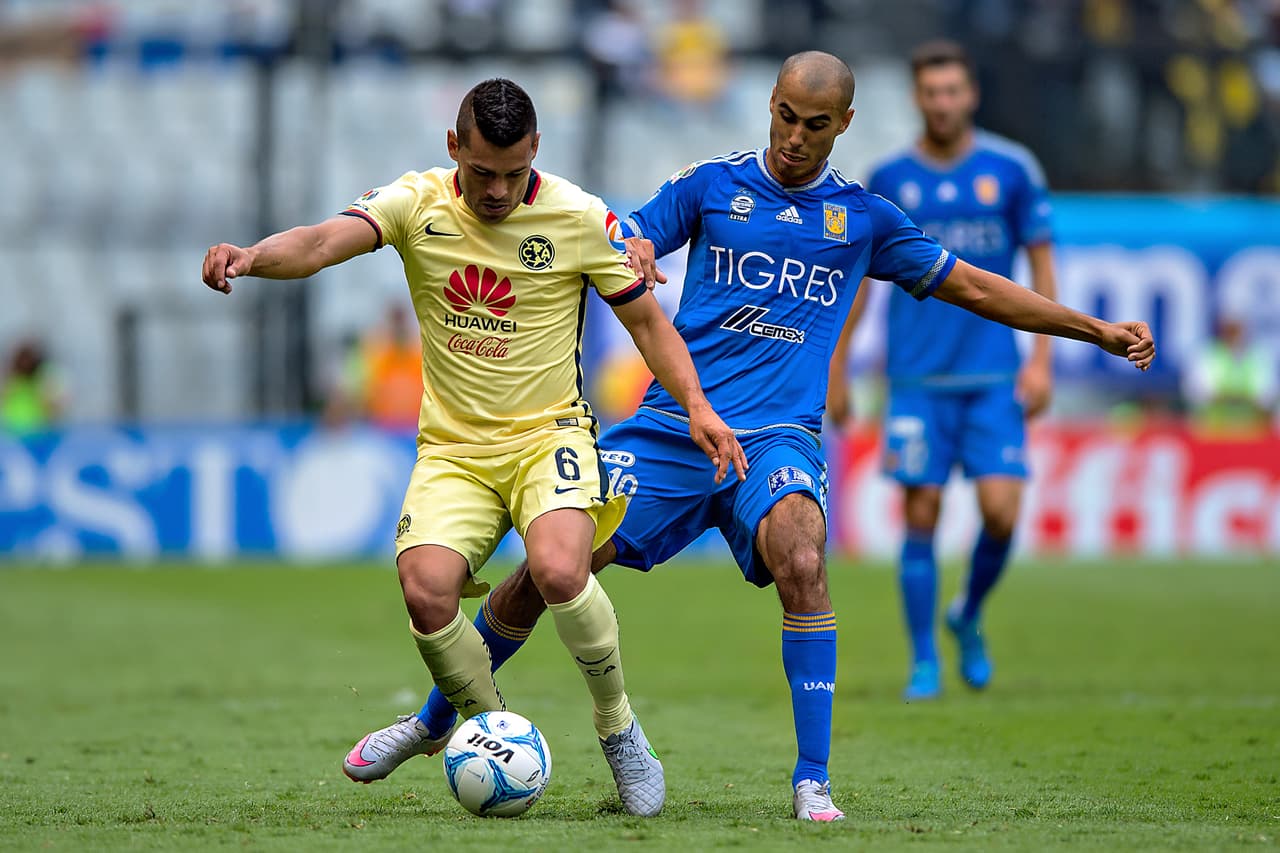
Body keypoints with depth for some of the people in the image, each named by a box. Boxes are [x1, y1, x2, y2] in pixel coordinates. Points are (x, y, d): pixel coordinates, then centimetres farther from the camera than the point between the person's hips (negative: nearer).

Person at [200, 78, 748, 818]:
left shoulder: (580, 218, -6)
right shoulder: (419, 203, -4)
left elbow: (645, 318, 4)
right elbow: (325, 242, -20)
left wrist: (697, 406, -8)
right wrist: (252, 256, -41)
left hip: (549, 432, -2)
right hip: (452, 446, 2)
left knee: (559, 570, -30)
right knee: (426, 590, -24)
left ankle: (619, 727, -4)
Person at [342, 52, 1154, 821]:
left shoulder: (864, 216, 10)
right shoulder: (712, 185, 7)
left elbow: (973, 286, 17)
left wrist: (1101, 331, 16)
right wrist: (628, 255, -21)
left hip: (777, 434, 0)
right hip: (671, 425, 1)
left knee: (801, 562, -31)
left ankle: (813, 782, -23)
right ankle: (435, 721, 16)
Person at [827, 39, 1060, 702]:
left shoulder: (1013, 169, 1)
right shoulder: (886, 180, 3)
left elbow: (1041, 265, 6)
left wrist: (1042, 359, -2)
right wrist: (836, 370, 10)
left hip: (994, 375, 0)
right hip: (917, 379, 0)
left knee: (1000, 511, -9)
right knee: (920, 517, -4)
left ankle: (969, 617, 20)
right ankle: (923, 664, 6)